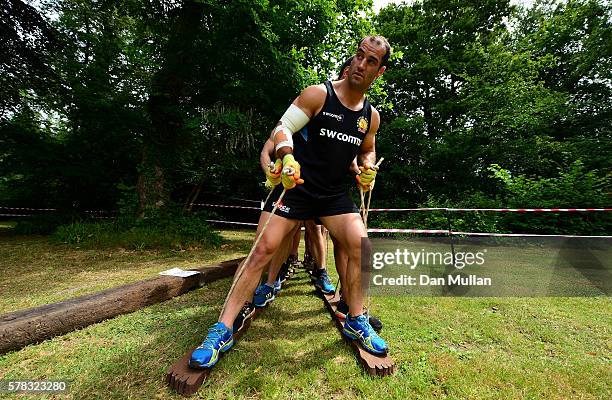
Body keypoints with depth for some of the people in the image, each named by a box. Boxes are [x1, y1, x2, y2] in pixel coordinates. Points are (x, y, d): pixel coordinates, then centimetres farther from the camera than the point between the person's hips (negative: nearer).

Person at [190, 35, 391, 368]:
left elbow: (368, 150, 25)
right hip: (295, 185, -4)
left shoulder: (371, 116, 9)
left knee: (360, 246, -11)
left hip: (334, 193, 5)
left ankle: (355, 322, 11)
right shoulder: (317, 94, -5)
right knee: (264, 248, -11)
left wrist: (368, 169, 2)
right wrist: (288, 158, -29)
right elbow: (282, 129, -9)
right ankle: (222, 331, 2)